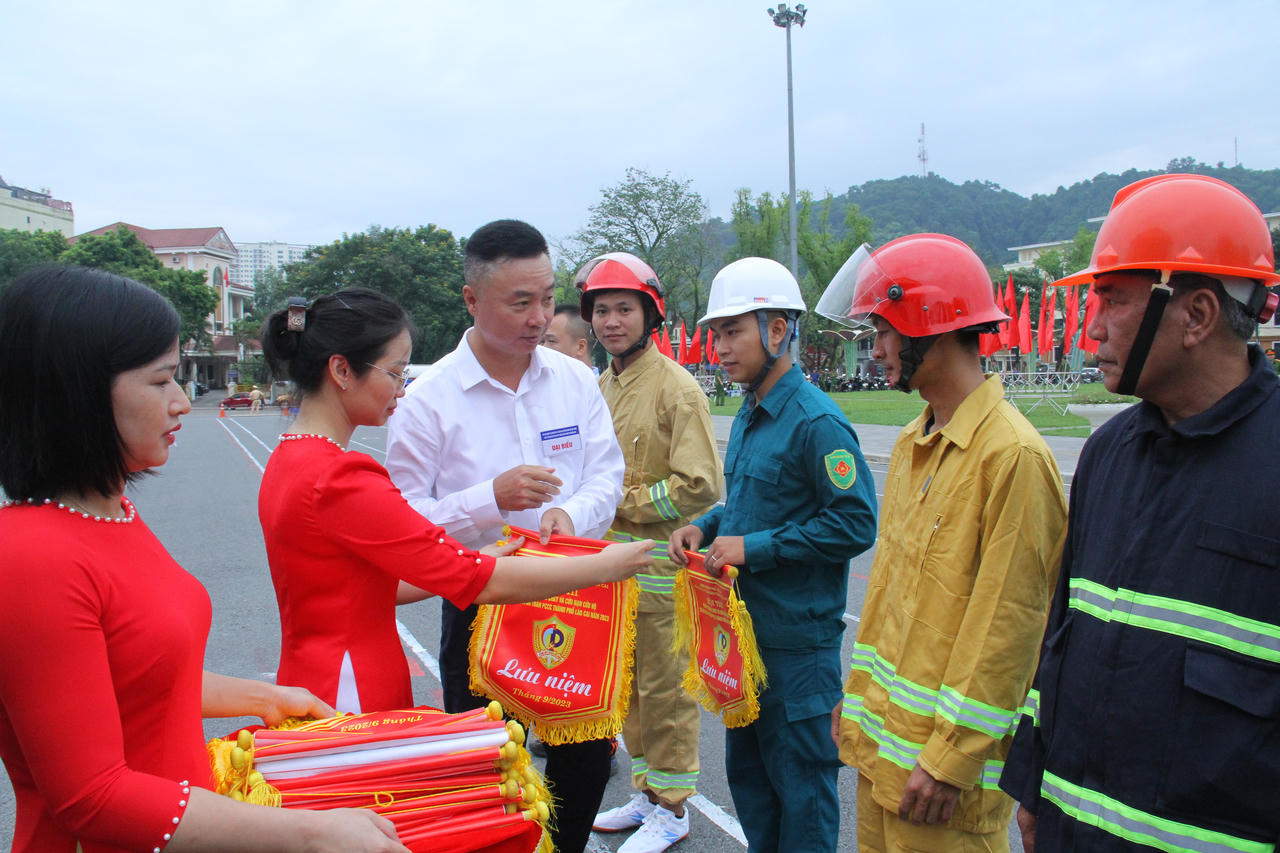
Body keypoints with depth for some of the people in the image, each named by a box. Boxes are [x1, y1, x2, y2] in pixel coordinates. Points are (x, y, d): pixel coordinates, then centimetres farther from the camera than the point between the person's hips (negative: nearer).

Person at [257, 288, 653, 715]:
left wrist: (474, 563, 5)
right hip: (349, 711, -10)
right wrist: (606, 565, -12)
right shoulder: (338, 480, -22)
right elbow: (485, 584, -22)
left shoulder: (290, 459, 8)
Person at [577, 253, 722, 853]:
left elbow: (699, 485, -20)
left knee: (665, 691, 4)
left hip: (662, 565, -8)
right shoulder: (600, 388, 11)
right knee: (628, 686, 18)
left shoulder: (676, 387, -13)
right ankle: (645, 793, 35)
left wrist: (623, 503, -14)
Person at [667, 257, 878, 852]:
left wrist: (755, 547, -21)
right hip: (746, 629, 9)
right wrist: (706, 527, 3)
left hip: (799, 642, -8)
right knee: (747, 773, 21)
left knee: (801, 786, 8)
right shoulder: (749, 414, 9)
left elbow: (855, 524, -20)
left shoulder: (816, 420, -18)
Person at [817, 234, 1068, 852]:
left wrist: (952, 759, -17)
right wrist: (858, 694, 15)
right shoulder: (913, 443, 9)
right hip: (882, 734, 8)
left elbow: (1006, 625, -20)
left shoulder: (1013, 454, -20)